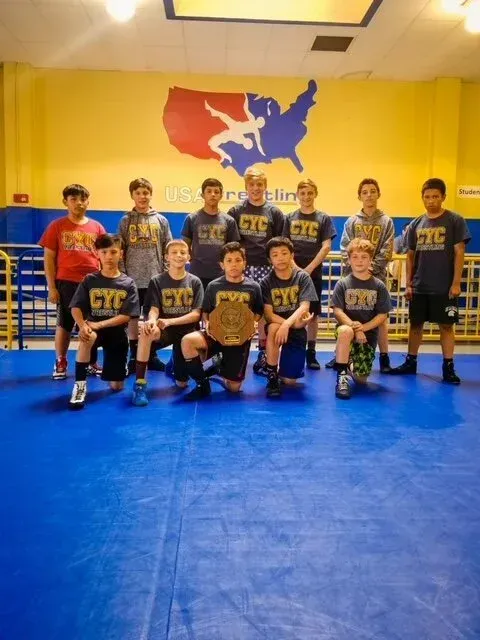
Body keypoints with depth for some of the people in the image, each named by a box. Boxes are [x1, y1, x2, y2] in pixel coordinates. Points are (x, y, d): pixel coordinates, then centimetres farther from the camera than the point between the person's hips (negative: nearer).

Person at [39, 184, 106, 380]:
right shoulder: (56, 226, 2)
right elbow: (49, 258, 2)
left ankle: (92, 363, 21)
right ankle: (60, 363, 20)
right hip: (66, 283, -1)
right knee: (64, 324, 7)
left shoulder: (97, 227, 6)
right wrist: (51, 287, -3)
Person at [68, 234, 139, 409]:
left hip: (117, 332, 0)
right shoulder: (89, 280, -1)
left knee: (116, 386, 1)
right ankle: (80, 384, -25)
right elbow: (76, 308, -8)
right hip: (93, 327, 0)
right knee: (87, 337, -40)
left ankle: (114, 372, 39)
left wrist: (99, 325, -23)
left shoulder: (128, 284, -4)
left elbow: (126, 316, -11)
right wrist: (82, 326, -29)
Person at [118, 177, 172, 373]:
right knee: (133, 317, 6)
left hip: (155, 278, 1)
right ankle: (134, 357, 16)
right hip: (132, 278, -1)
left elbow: (168, 250, 5)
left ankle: (151, 356, 19)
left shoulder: (161, 220, 5)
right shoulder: (126, 221, 3)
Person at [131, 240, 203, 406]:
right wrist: (152, 320, -34)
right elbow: (153, 309, -8)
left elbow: (196, 314, -6)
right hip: (164, 330, -1)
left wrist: (170, 321, -22)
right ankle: (140, 384, -29)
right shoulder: (157, 281, 1)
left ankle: (175, 363, 38)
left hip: (187, 331, 1)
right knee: (147, 330, -38)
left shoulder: (195, 282, 1)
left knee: (182, 383, 0)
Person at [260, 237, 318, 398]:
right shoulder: (266, 282, -7)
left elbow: (304, 307, -19)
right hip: (276, 326, 0)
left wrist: (287, 324, -37)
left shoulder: (303, 277, -7)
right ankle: (272, 377, -23)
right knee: (273, 328, -39)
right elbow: (268, 315, -14)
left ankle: (283, 367, 32)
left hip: (297, 331, 0)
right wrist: (294, 323, -28)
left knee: (289, 380, -6)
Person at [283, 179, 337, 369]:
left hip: (313, 273, -1)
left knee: (312, 313, 4)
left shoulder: (323, 218, 4)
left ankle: (311, 353, 13)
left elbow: (326, 247, -3)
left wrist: (309, 268, -12)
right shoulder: (289, 218, 8)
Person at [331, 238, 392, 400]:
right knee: (345, 331, -40)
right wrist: (354, 327, -23)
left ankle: (351, 364, 35)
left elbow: (382, 315, -3)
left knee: (361, 379, -2)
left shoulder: (379, 286, 0)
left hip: (368, 334, 2)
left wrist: (362, 327, -18)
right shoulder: (342, 283, -3)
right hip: (348, 329, -1)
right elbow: (337, 311, -10)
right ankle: (342, 376, -25)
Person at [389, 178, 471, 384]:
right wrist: (408, 284, 5)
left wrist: (456, 283, -11)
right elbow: (410, 256, 10)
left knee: (446, 326, 3)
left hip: (444, 287, -3)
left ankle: (448, 367, 12)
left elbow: (459, 253, -5)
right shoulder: (416, 224, 7)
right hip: (419, 287, 4)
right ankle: (410, 362, 23)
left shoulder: (455, 221, -3)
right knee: (415, 324, 11)